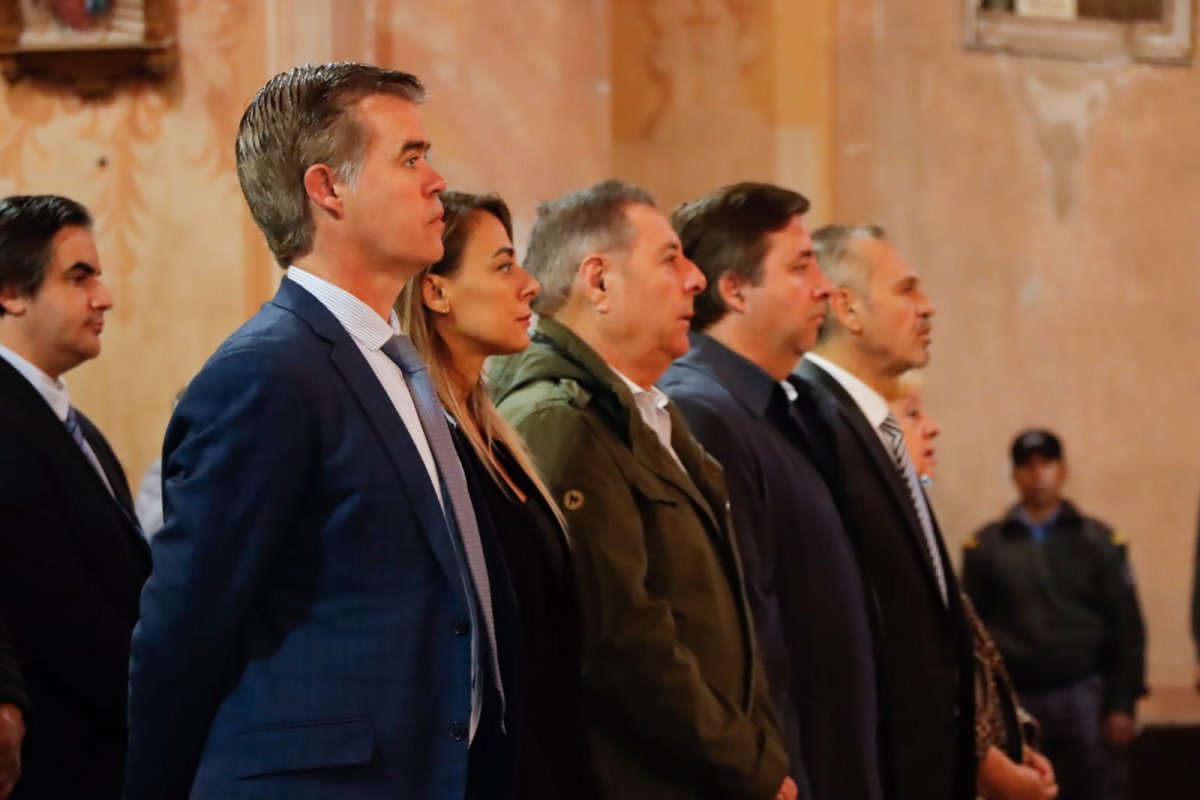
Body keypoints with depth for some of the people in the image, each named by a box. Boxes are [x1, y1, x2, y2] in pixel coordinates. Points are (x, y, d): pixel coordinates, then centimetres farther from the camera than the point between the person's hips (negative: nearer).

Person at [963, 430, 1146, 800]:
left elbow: (1126, 628, 5)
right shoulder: (986, 545, 5)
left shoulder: (1097, 542, 6)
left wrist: (1122, 704, -2)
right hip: (1014, 699, 0)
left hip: (1082, 695, 0)